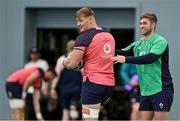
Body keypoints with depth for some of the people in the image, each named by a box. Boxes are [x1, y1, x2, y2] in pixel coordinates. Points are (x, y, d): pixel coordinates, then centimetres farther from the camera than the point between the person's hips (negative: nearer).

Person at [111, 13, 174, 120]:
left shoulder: (160, 41, -11)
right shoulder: (138, 44, 13)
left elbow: (150, 58, -26)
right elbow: (122, 53, 13)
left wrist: (126, 59, -30)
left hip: (161, 90, -7)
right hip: (145, 91, 7)